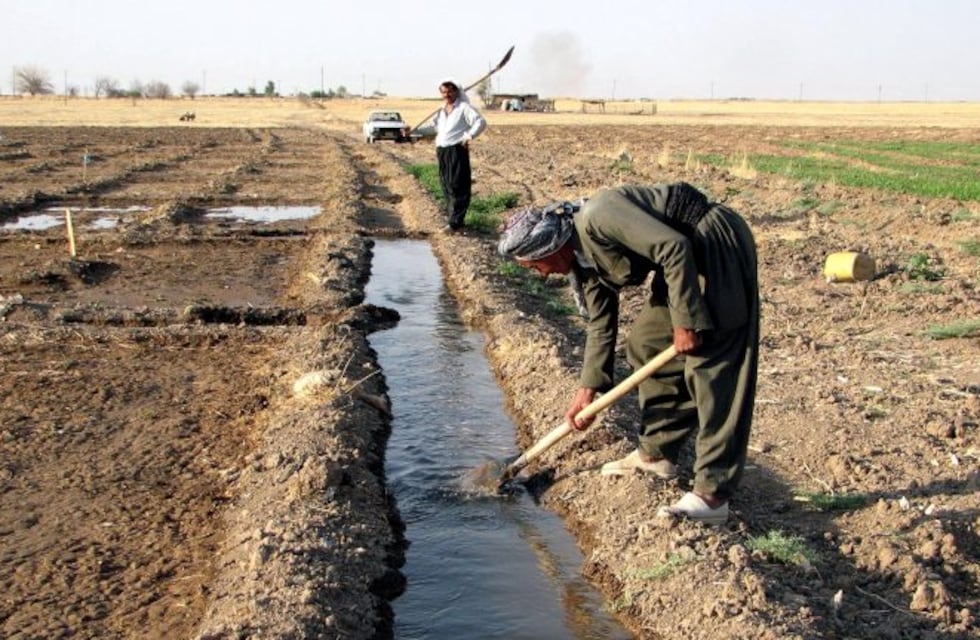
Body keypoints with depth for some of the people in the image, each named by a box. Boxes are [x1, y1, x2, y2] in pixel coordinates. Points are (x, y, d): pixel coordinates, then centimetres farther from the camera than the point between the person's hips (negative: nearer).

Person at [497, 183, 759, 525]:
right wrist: (588, 389, 17)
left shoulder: (596, 217, -21)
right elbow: (600, 325, 18)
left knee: (712, 367, -12)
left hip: (718, 246, -10)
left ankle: (713, 494, -11)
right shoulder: (585, 260, 9)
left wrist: (686, 320, -22)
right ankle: (657, 453, 25)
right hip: (688, 259, 10)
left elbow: (673, 247, -26)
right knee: (645, 344, 14)